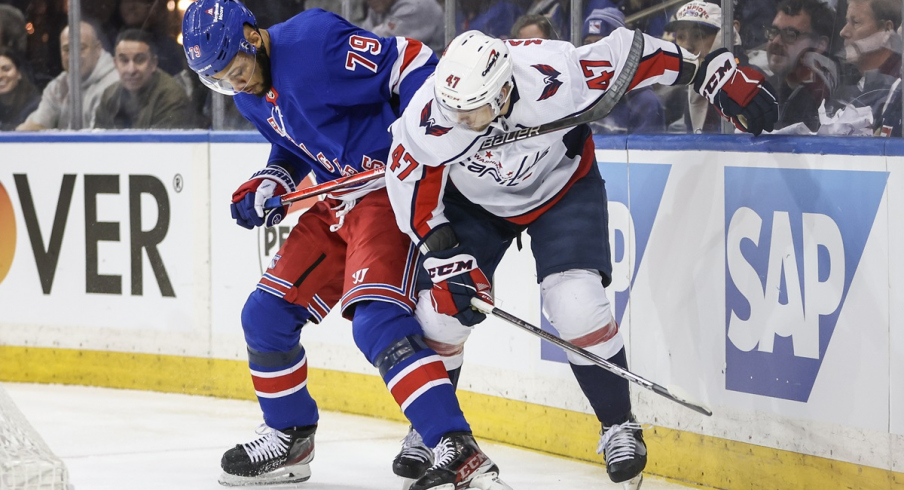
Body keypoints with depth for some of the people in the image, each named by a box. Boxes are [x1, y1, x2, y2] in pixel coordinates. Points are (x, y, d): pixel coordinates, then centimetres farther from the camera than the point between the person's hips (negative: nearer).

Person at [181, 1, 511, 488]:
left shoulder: (312, 42, -21)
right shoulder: (250, 96, 8)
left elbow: (412, 64, -20)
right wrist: (268, 184, 6)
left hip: (390, 190, -9)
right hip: (336, 205, 9)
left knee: (376, 320, -25)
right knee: (266, 315, 8)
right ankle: (289, 438, 28)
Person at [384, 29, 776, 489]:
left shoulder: (557, 77, -38)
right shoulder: (427, 119, -33)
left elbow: (627, 52, -23)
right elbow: (411, 181, -16)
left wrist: (715, 72, -17)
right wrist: (443, 254, -21)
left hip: (561, 187, -2)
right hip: (474, 201, 2)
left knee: (576, 304, -19)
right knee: (440, 309, -9)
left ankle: (619, 425, 1)